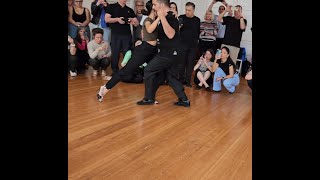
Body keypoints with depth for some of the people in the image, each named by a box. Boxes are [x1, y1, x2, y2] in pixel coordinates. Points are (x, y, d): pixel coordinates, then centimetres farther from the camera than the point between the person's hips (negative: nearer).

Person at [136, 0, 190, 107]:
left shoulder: (171, 18, -17)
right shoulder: (166, 18, 12)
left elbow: (170, 34, -35)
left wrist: (162, 17, -33)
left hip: (168, 54, -10)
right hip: (167, 53, 10)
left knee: (148, 71, -2)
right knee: (171, 76, 13)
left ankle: (149, 98, 9)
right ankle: (184, 100, 18)